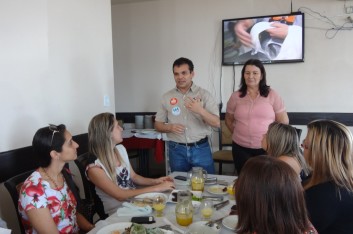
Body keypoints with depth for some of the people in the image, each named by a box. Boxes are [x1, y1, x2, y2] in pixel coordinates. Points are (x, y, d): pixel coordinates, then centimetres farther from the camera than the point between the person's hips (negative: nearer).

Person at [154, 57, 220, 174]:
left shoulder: (204, 94, -3)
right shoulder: (167, 97, 3)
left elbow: (217, 123, -8)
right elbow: (157, 125, 8)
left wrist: (200, 110, -25)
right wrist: (170, 127, -13)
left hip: (200, 149, -1)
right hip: (176, 150, 2)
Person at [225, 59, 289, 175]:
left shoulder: (272, 95, -1)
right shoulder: (235, 96, 3)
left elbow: (283, 121, 2)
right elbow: (229, 119, 14)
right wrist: (238, 134, 6)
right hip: (241, 149, 2)